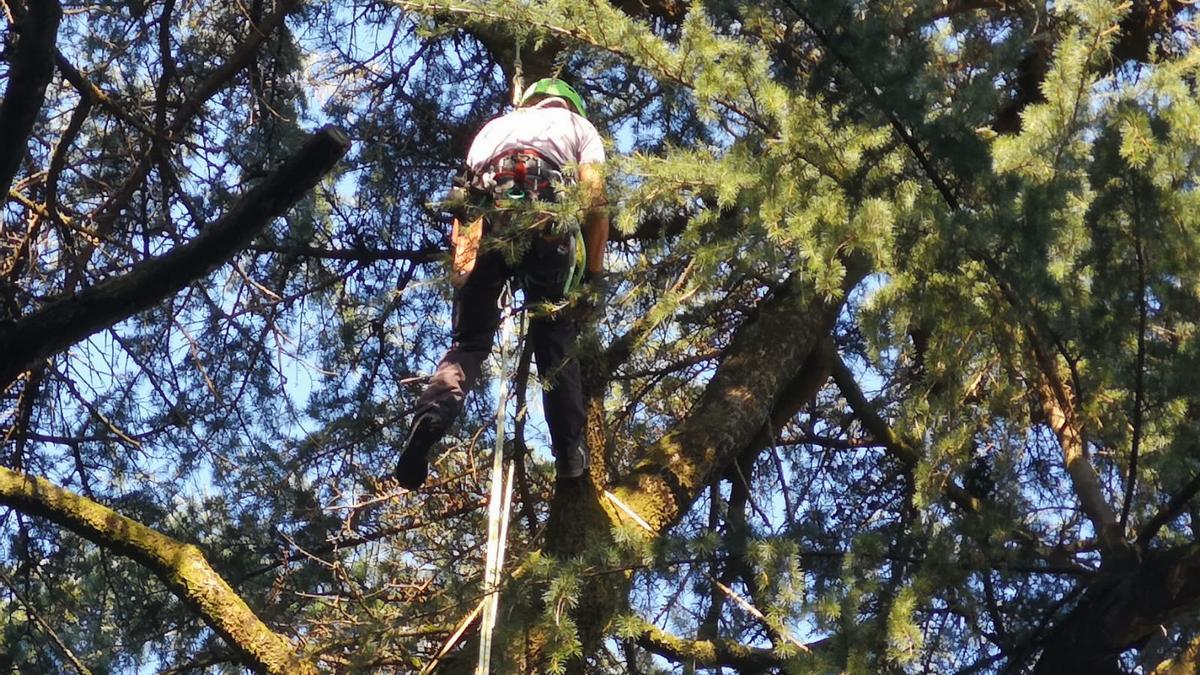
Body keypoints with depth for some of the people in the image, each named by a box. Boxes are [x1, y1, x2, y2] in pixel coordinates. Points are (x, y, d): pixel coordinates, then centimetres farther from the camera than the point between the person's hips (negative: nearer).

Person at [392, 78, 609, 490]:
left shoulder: (495, 126, 37)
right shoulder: (578, 125, 29)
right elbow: (595, 200, 12)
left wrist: (461, 260, 25)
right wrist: (594, 273, 14)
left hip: (487, 215, 2)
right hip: (548, 216, -2)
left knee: (469, 340, 6)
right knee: (556, 342, 11)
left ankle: (435, 409, -22)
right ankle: (570, 453, 6)